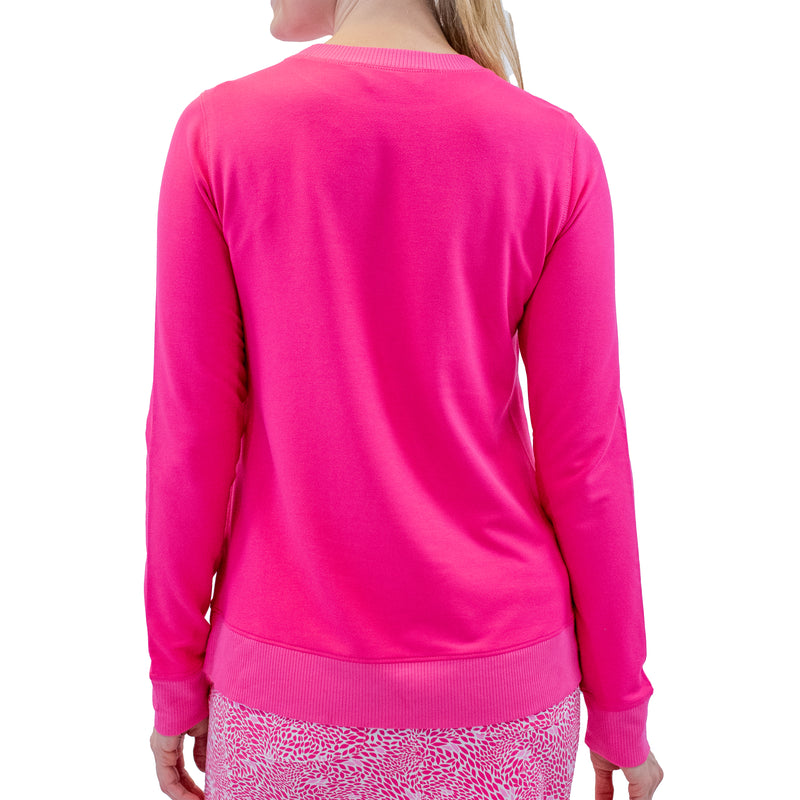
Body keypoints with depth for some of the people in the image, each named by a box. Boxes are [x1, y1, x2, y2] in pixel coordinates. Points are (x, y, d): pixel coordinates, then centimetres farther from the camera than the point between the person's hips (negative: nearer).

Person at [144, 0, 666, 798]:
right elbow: (583, 455, -9)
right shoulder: (554, 151, -10)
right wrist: (619, 702, 4)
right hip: (495, 677, 1)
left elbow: (192, 434, -9)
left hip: (291, 678, 0)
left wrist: (177, 672, 5)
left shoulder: (217, 132, -11)